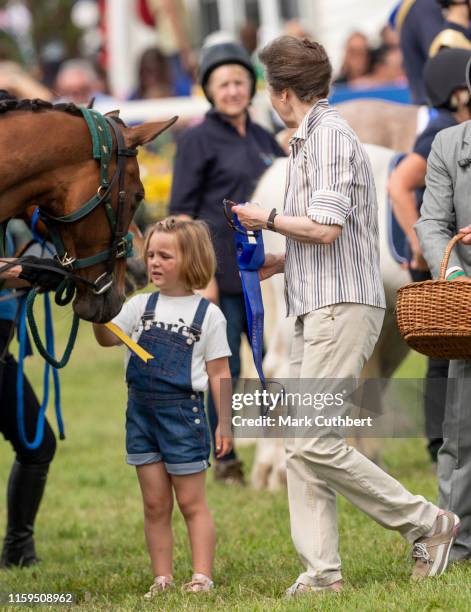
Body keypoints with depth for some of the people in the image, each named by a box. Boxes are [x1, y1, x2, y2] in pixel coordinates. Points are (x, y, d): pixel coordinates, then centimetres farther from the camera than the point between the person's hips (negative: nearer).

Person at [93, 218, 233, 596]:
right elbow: (108, 338, -1)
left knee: (191, 502, 1)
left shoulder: (208, 314, 0)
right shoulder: (141, 306, 10)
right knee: (155, 504, 7)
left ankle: (202, 578, 3)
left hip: (182, 411, -4)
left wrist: (225, 423, -4)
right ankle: (162, 580, 10)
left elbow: (219, 373, -1)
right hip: (141, 410, 4)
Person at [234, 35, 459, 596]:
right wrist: (279, 263, 24)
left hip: (341, 308, -10)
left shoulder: (329, 135, -10)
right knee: (301, 447, 4)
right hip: (317, 311, 10)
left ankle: (425, 524, -7)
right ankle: (321, 570, 2)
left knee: (314, 443, -15)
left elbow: (325, 228, -20)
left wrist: (267, 219, -6)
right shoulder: (309, 140, 21)